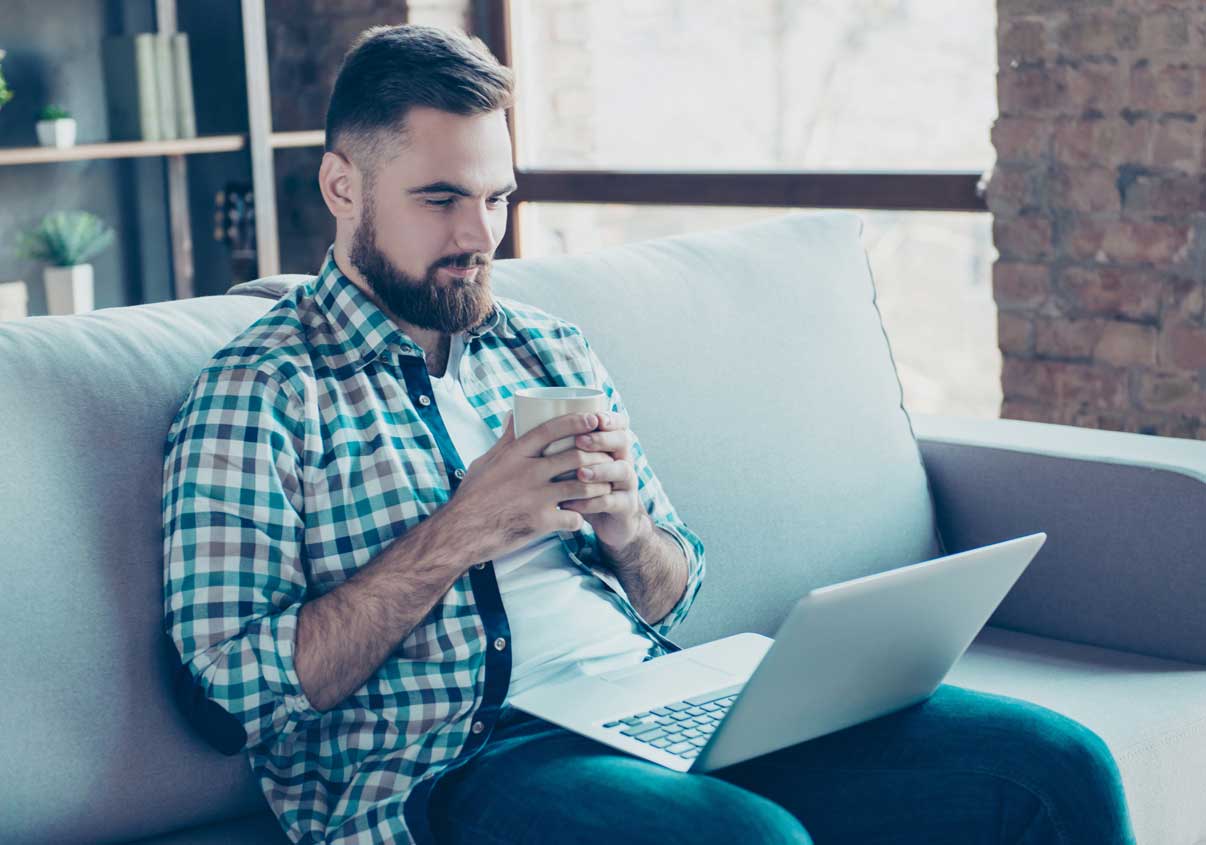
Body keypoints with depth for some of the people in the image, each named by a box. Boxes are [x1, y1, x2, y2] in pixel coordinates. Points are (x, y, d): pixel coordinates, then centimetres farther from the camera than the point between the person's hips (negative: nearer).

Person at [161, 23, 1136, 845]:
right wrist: (453, 537, -14)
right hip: (452, 761, -5)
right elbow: (235, 685, -7)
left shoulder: (550, 349, 18)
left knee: (1057, 764, -11)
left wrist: (624, 525, -3)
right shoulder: (256, 392, 1)